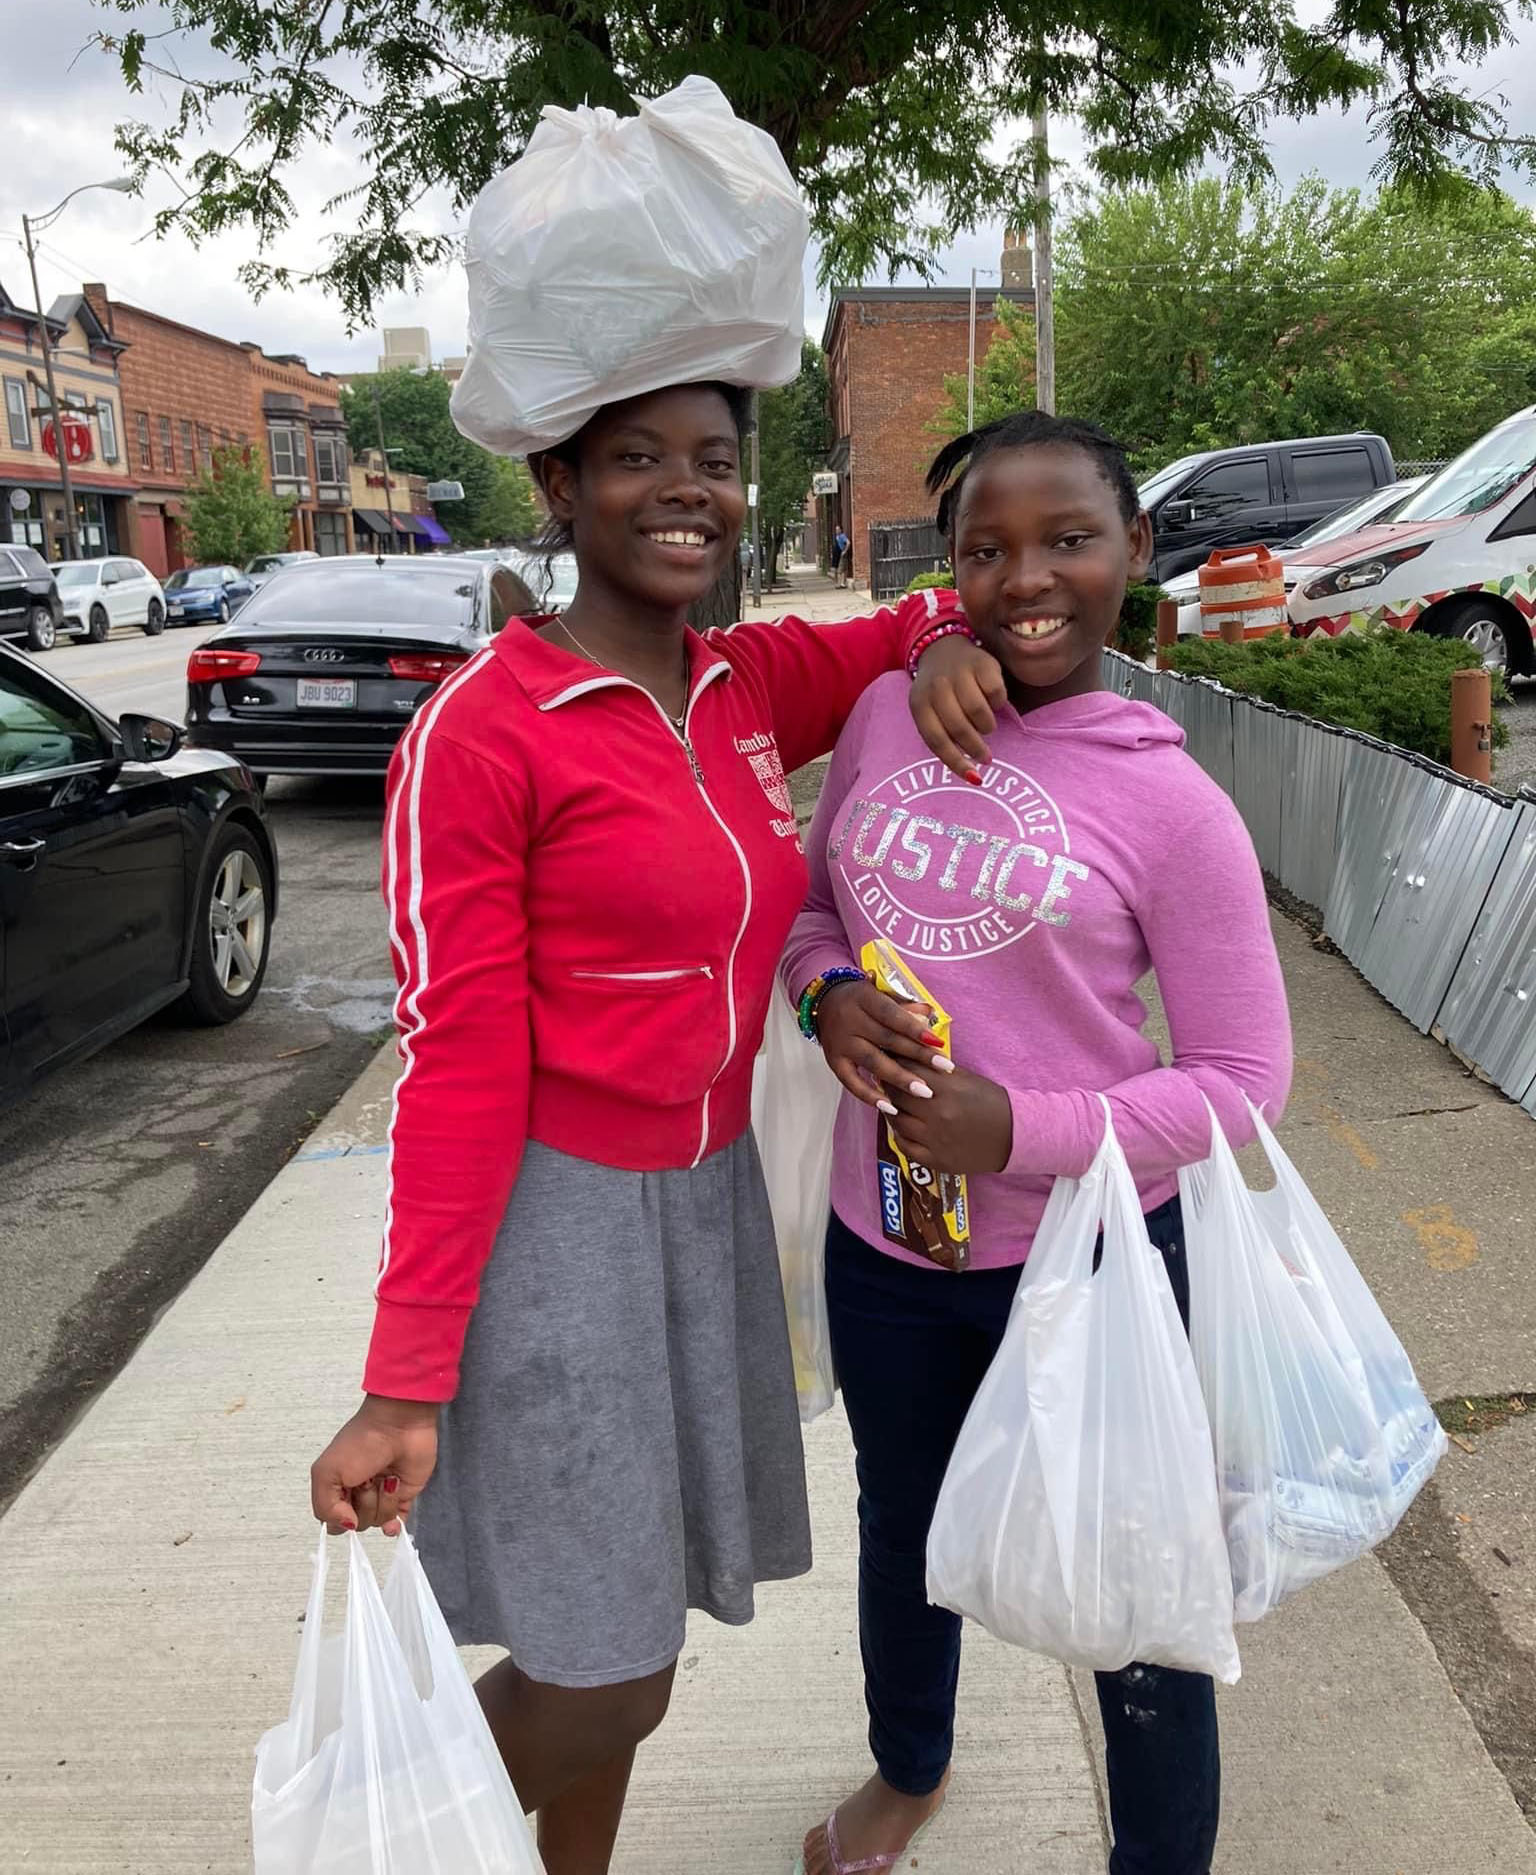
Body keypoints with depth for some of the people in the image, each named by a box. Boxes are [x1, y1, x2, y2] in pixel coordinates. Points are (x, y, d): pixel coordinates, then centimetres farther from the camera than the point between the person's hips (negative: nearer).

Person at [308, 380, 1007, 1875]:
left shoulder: (758, 685, 4)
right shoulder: (481, 728, -14)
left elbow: (932, 611, 20)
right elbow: (457, 1063, -15)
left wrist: (948, 646, -6)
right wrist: (404, 1388, -15)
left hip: (712, 1196, 6)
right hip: (557, 1212, -6)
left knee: (621, 1628, 18)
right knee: (607, 1685, 0)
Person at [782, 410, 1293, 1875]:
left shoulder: (1174, 808, -15)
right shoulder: (884, 716, -4)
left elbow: (1243, 1077, -11)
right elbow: (813, 902, 9)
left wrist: (1024, 1130, -23)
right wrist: (828, 993, -13)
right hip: (880, 1243, 5)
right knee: (902, 1532, 27)